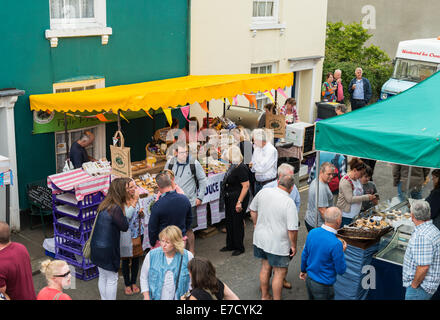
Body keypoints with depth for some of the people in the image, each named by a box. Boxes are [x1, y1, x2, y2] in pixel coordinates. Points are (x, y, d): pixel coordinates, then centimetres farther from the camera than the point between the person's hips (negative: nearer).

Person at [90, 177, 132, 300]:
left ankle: (104, 298, 35)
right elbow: (125, 227, -13)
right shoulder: (115, 208, -25)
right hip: (107, 249, -9)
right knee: (112, 279, 8)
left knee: (102, 276, 22)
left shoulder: (105, 204, 3)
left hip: (97, 247, 9)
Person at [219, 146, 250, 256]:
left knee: (237, 223, 2)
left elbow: (246, 186, -23)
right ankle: (230, 245, 31)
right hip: (229, 200, 9)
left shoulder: (241, 168, -21)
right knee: (229, 222, 17)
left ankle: (239, 247, 17)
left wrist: (239, 202, -24)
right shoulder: (232, 166, 8)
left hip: (237, 199, -9)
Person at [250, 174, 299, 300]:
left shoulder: (263, 192, -6)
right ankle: (276, 299, 21)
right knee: (280, 273, 10)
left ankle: (264, 296, 38)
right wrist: (293, 246, -7)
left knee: (265, 267, 22)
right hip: (278, 244, -6)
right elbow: (292, 229, -22)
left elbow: (253, 210, 8)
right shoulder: (289, 203, -22)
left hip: (261, 238, 6)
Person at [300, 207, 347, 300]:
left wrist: (303, 270, 24)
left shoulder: (312, 232, -7)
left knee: (312, 298, 25)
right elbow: (341, 270, -17)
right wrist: (342, 251, -3)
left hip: (309, 279, 7)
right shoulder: (336, 244, -27)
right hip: (323, 285, -7)